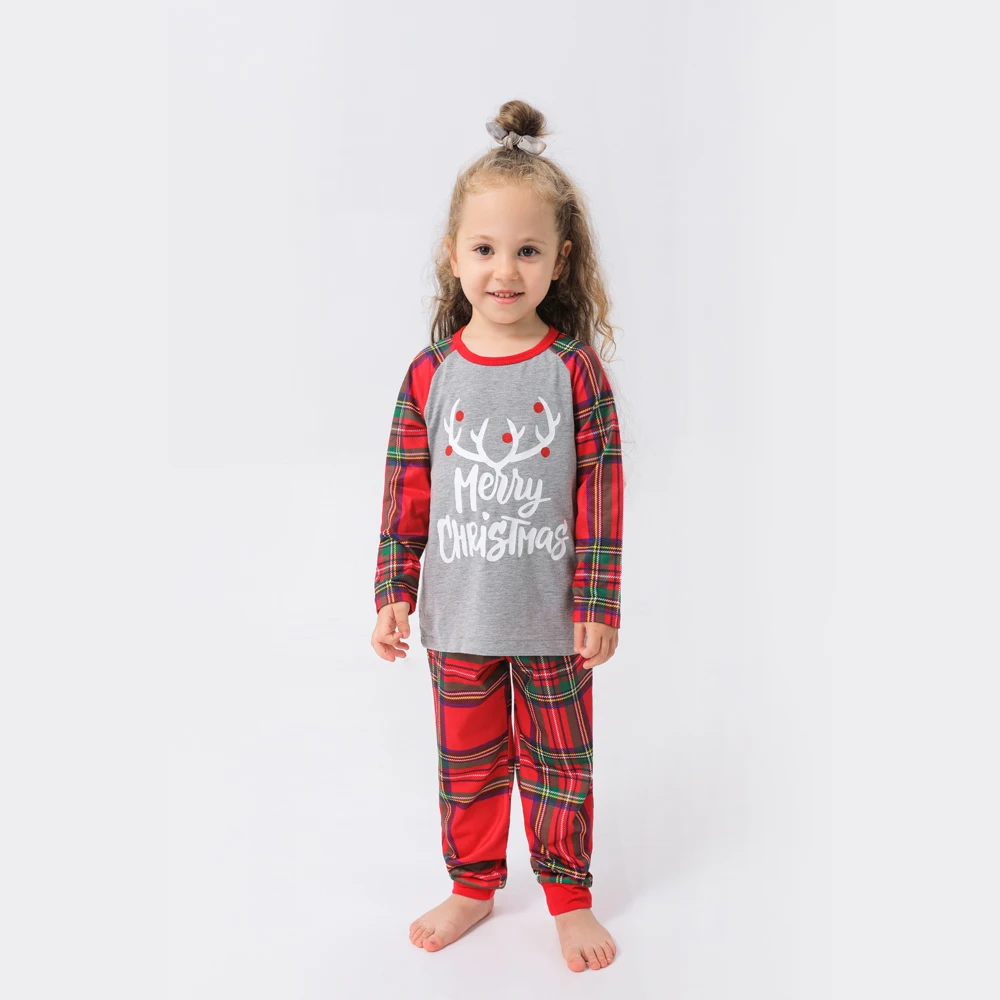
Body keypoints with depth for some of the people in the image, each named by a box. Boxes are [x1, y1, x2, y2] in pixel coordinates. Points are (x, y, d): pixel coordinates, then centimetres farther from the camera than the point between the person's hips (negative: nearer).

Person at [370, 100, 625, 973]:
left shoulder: (576, 370, -9)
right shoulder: (430, 375, -5)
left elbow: (601, 492, -7)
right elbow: (407, 493, 1)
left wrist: (599, 603, -7)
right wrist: (394, 591, 1)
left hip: (552, 615, -1)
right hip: (459, 615, 2)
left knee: (559, 762, 15)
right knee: (467, 761, 18)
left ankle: (569, 893, 35)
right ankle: (474, 885, 39)